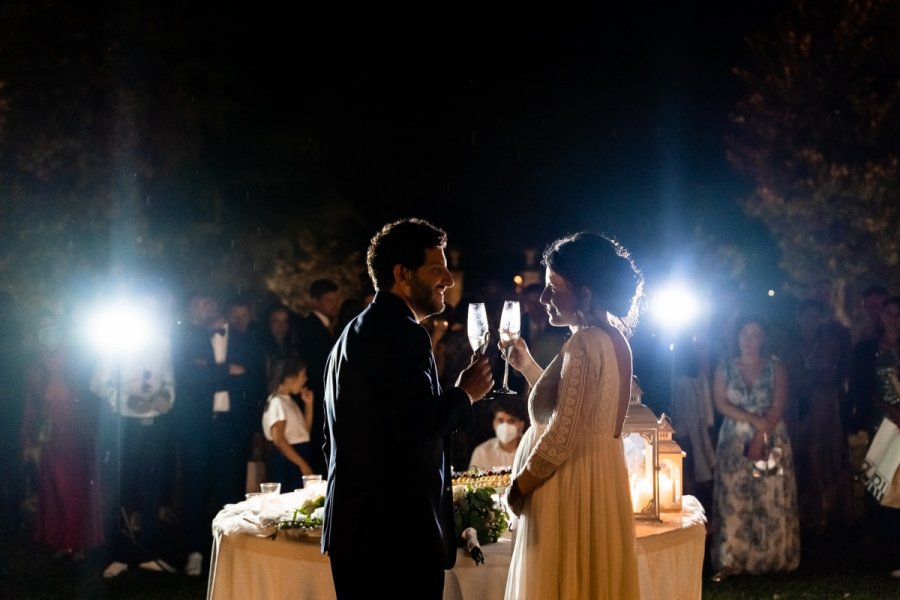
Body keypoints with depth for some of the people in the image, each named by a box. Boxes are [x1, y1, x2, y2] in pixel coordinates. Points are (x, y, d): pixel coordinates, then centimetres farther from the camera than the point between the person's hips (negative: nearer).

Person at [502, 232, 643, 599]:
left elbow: (563, 434, -21)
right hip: (598, 481, 9)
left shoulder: (585, 344, -18)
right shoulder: (609, 340, 11)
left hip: (572, 488, -9)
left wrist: (520, 484, -10)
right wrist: (527, 366, 22)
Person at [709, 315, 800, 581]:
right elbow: (721, 403, -4)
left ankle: (773, 558, 4)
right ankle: (730, 561, -6)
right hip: (735, 442, 0)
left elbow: (778, 407, -6)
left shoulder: (775, 367, 3)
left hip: (771, 441, 0)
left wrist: (760, 437, -16)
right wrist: (754, 420, -15)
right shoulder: (724, 367, 6)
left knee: (772, 500, -2)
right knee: (733, 500, -5)